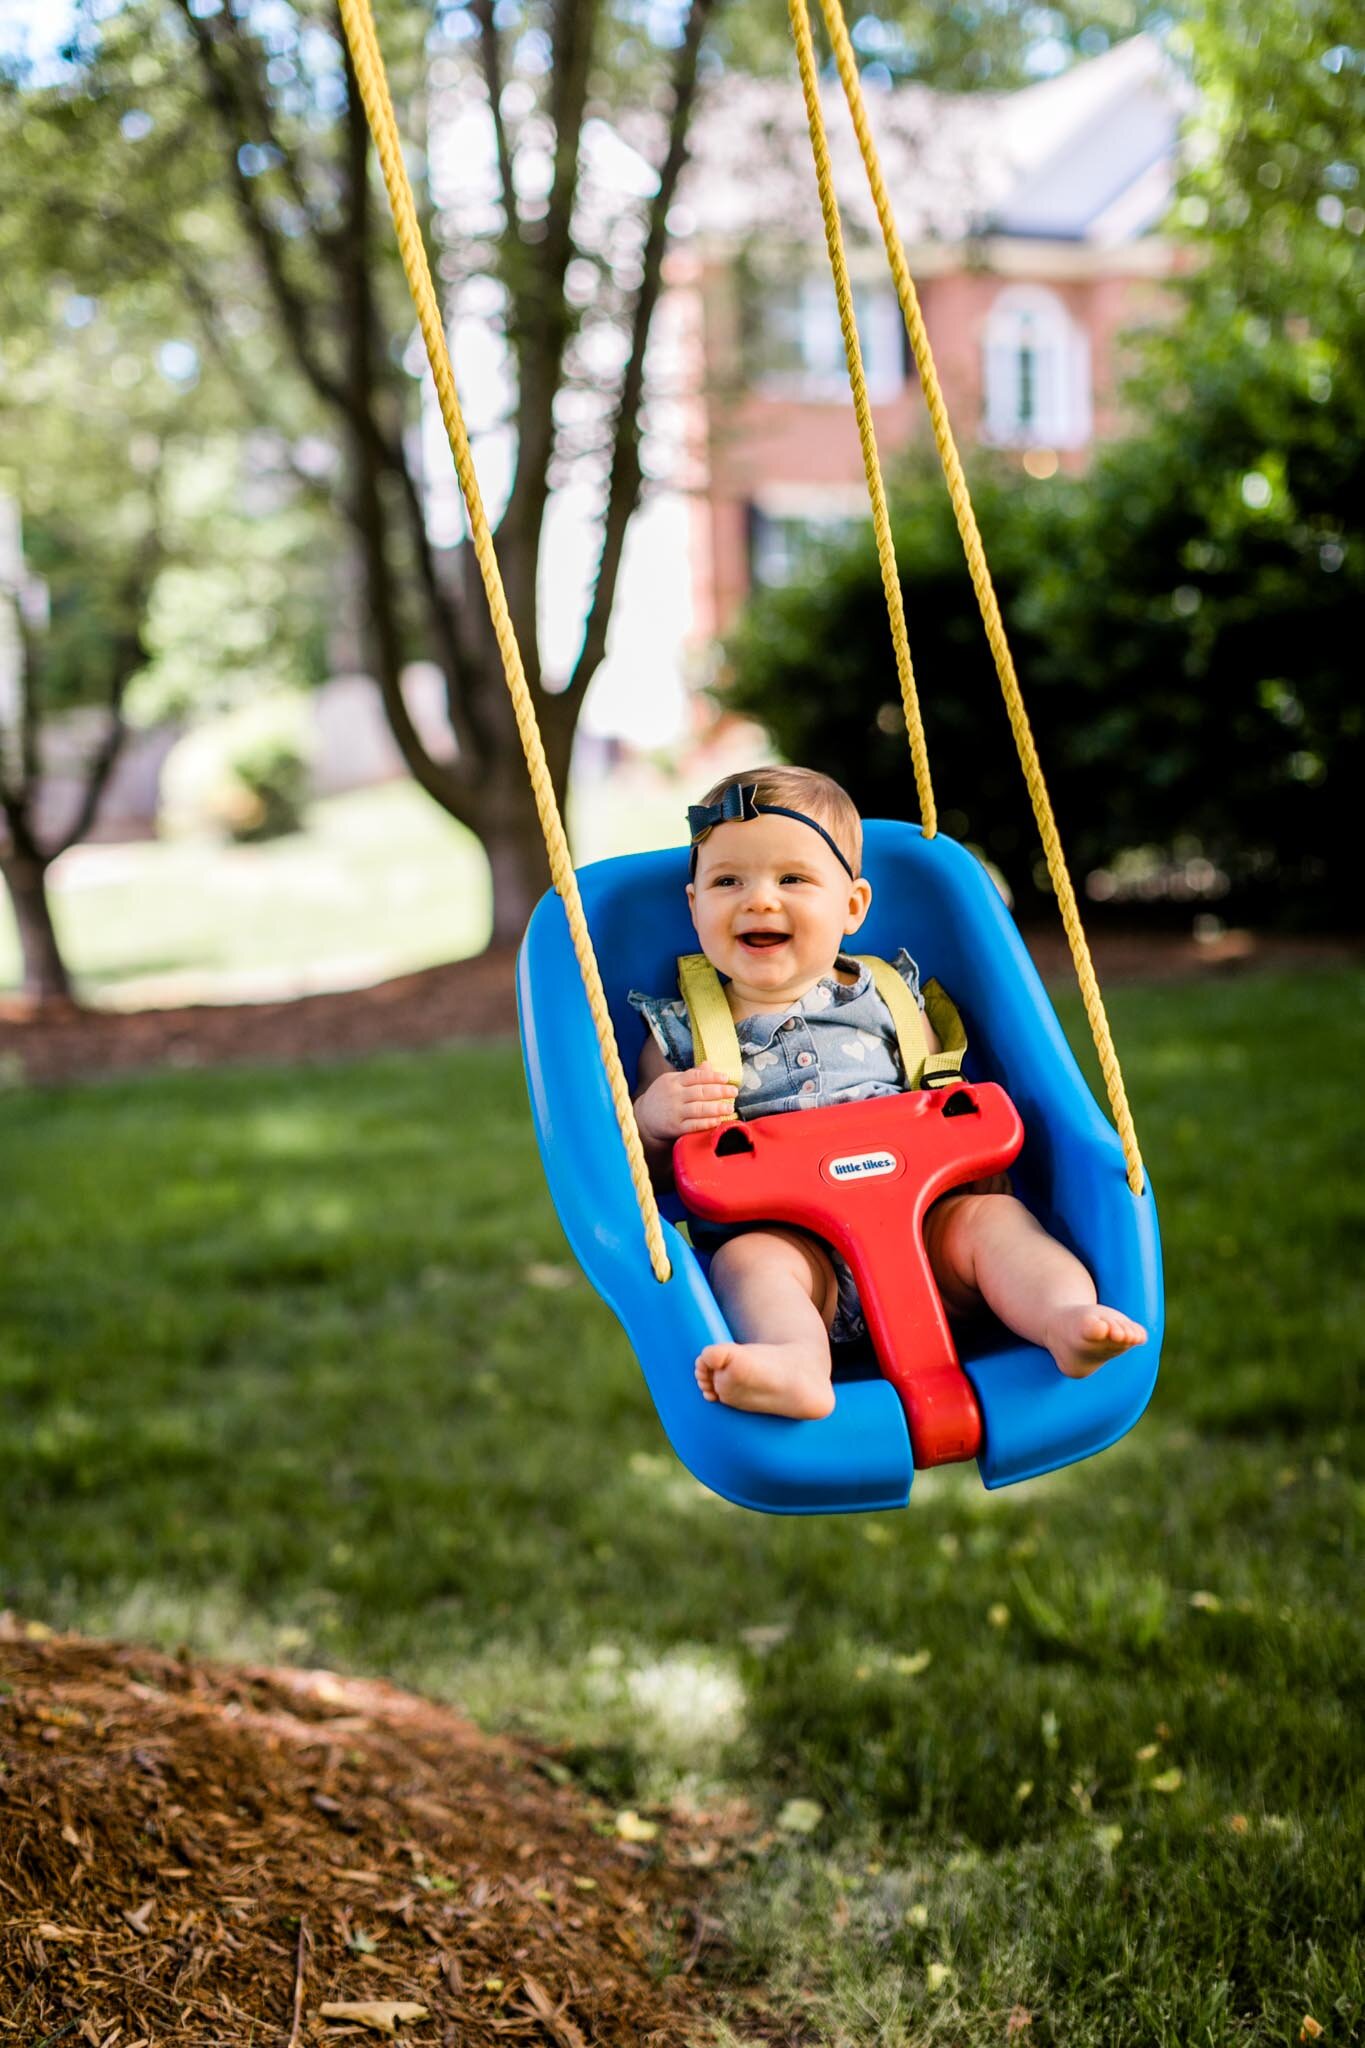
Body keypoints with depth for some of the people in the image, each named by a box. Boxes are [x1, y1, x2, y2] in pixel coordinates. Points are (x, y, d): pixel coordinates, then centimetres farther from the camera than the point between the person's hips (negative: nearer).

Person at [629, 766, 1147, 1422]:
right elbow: (640, 1175, 14)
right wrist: (651, 1121, -8)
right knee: (749, 1258, -31)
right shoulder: (680, 1034, 15)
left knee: (989, 1217, -22)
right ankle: (794, 1362, -58)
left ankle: (1066, 1316, -45)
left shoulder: (884, 1005, 17)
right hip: (785, 1239, -2)